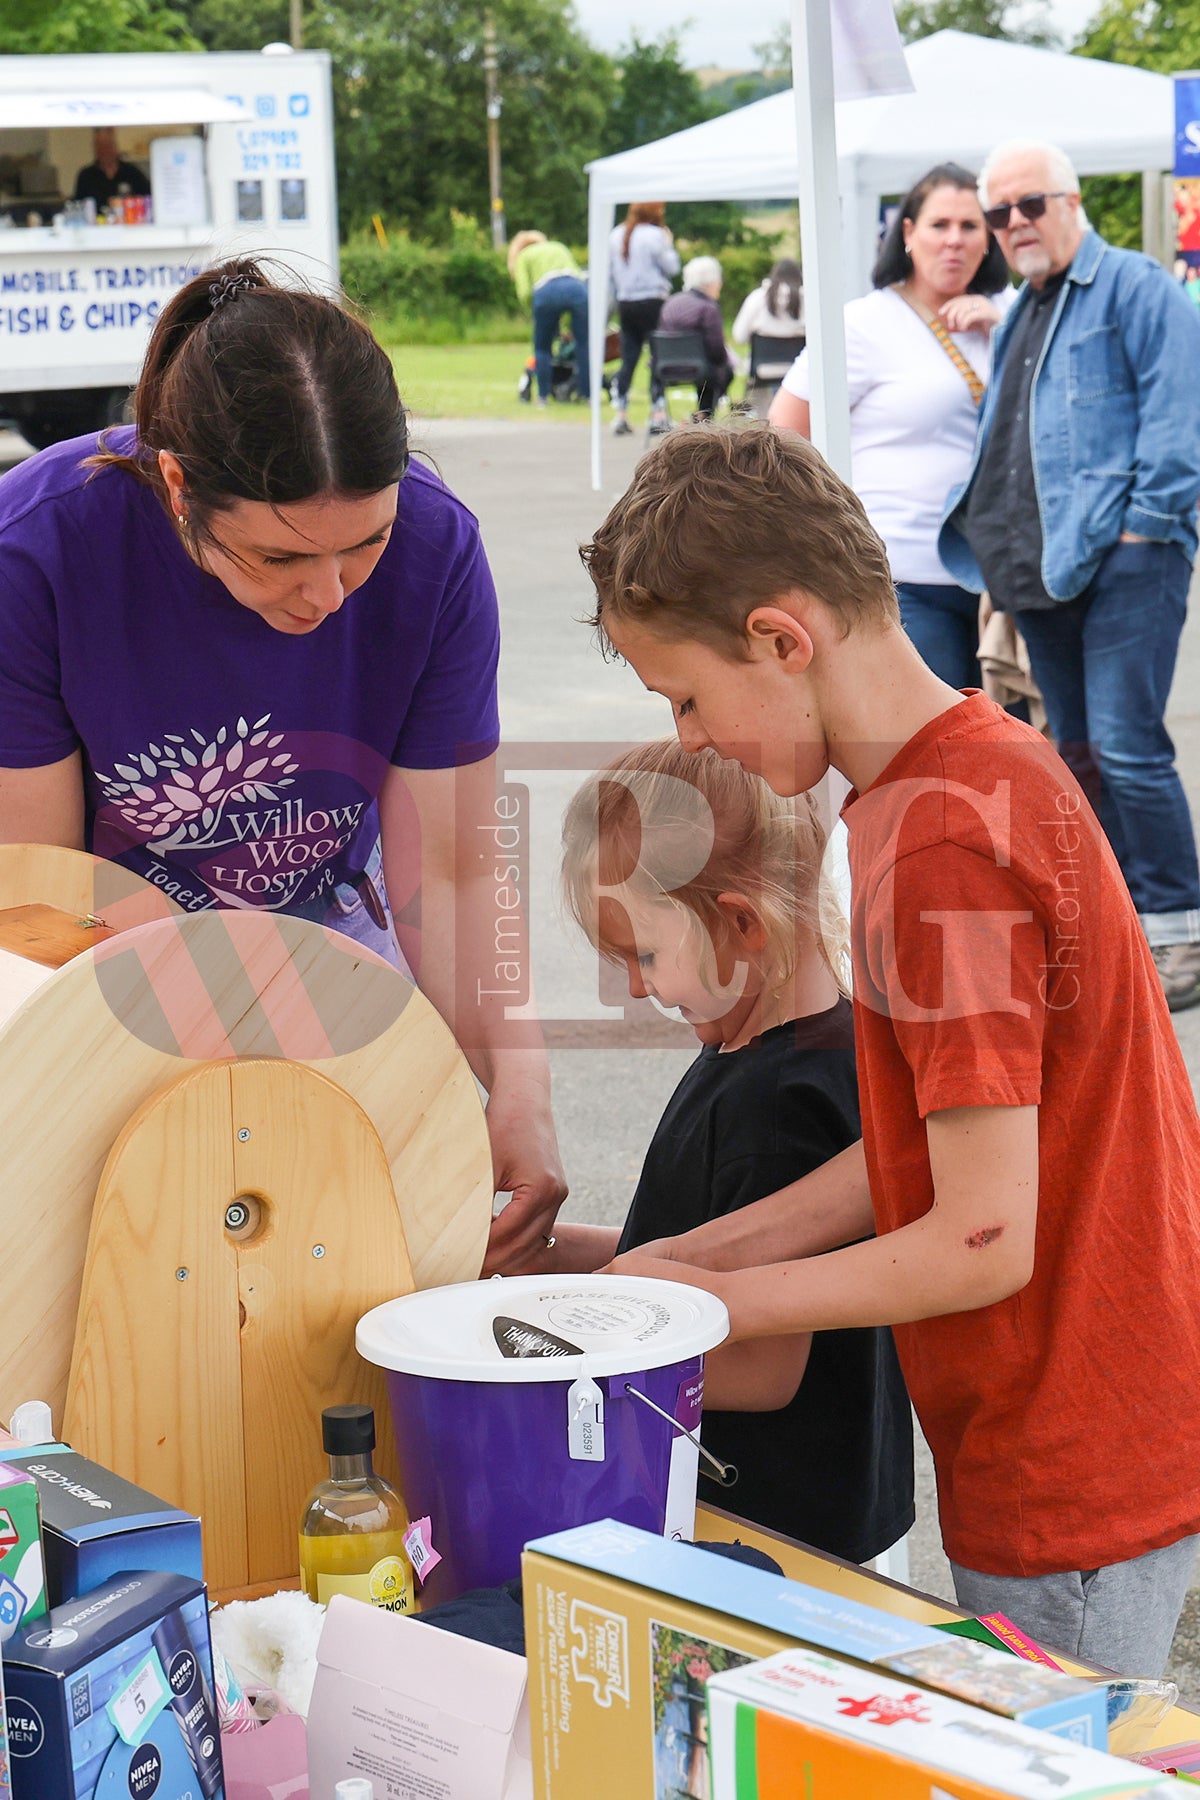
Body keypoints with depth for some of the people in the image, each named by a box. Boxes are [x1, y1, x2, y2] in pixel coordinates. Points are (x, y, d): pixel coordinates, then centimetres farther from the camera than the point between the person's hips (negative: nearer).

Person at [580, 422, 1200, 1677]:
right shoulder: (985, 768, 7)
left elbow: (983, 1241, -23)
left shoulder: (943, 843, -23)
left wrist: (717, 1301, -10)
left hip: (1074, 1480, -9)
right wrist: (708, 1251, 7)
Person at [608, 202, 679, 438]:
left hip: (625, 304, 6)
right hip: (652, 302, -6)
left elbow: (611, 268, 13)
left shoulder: (617, 235, 8)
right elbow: (671, 267, -5)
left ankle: (621, 416, 6)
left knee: (628, 360, 8)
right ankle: (657, 415, -7)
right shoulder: (654, 235, -10)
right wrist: (669, 245, 8)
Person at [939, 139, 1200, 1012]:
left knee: (1126, 748, -12)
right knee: (1079, 753, 11)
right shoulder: (1022, 313, 22)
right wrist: (1002, 553, 18)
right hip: (1046, 568, 8)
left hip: (1125, 558, -8)